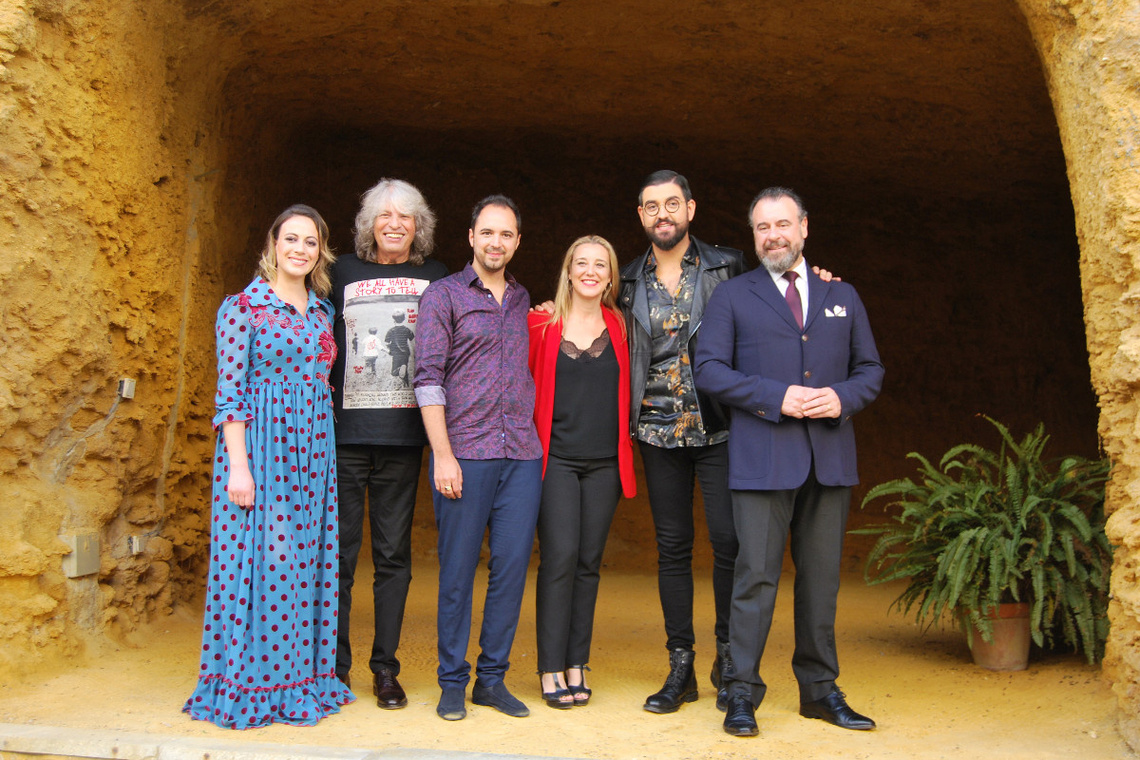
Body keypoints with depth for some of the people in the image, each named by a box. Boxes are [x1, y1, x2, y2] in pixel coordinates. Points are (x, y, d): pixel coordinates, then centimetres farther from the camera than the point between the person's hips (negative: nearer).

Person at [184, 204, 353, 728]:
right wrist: (237, 465, -15)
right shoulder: (242, 307, -3)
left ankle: (299, 679, 19)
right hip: (260, 448, -6)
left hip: (313, 450, 6)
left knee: (306, 561, 8)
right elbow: (230, 391, -8)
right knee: (259, 560, -3)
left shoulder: (322, 311, 13)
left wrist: (326, 453, 11)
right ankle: (251, 687, 10)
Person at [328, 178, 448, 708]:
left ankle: (385, 668, 16)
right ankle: (334, 663, 18)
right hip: (344, 432, 0)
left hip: (402, 436, 0)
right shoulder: (343, 272, 8)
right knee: (338, 550, 3)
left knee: (393, 554, 5)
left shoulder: (435, 279, 10)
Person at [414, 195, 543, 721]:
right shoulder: (443, 295, 1)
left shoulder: (522, 299, 17)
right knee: (458, 569, 1)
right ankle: (452, 681, 14)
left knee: (512, 565, 4)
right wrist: (442, 455, -12)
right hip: (465, 452, -4)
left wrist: (537, 442, 11)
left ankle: (492, 678, 17)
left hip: (522, 455, 4)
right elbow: (428, 378, -6)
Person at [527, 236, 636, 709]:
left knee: (588, 563, 5)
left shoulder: (618, 327, 8)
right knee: (559, 558, -9)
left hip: (604, 462, 3)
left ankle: (576, 666, 13)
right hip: (556, 458, -3)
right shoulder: (541, 324, 1)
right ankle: (551, 670, 0)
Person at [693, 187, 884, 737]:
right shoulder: (732, 296, 7)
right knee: (756, 576, -4)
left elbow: (870, 368, 14)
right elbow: (709, 369, -2)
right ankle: (742, 692, 7)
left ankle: (819, 689, 22)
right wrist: (776, 397, -13)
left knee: (821, 577, 9)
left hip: (830, 458, 3)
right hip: (762, 458, -3)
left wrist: (842, 397, -8)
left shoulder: (842, 296, 16)